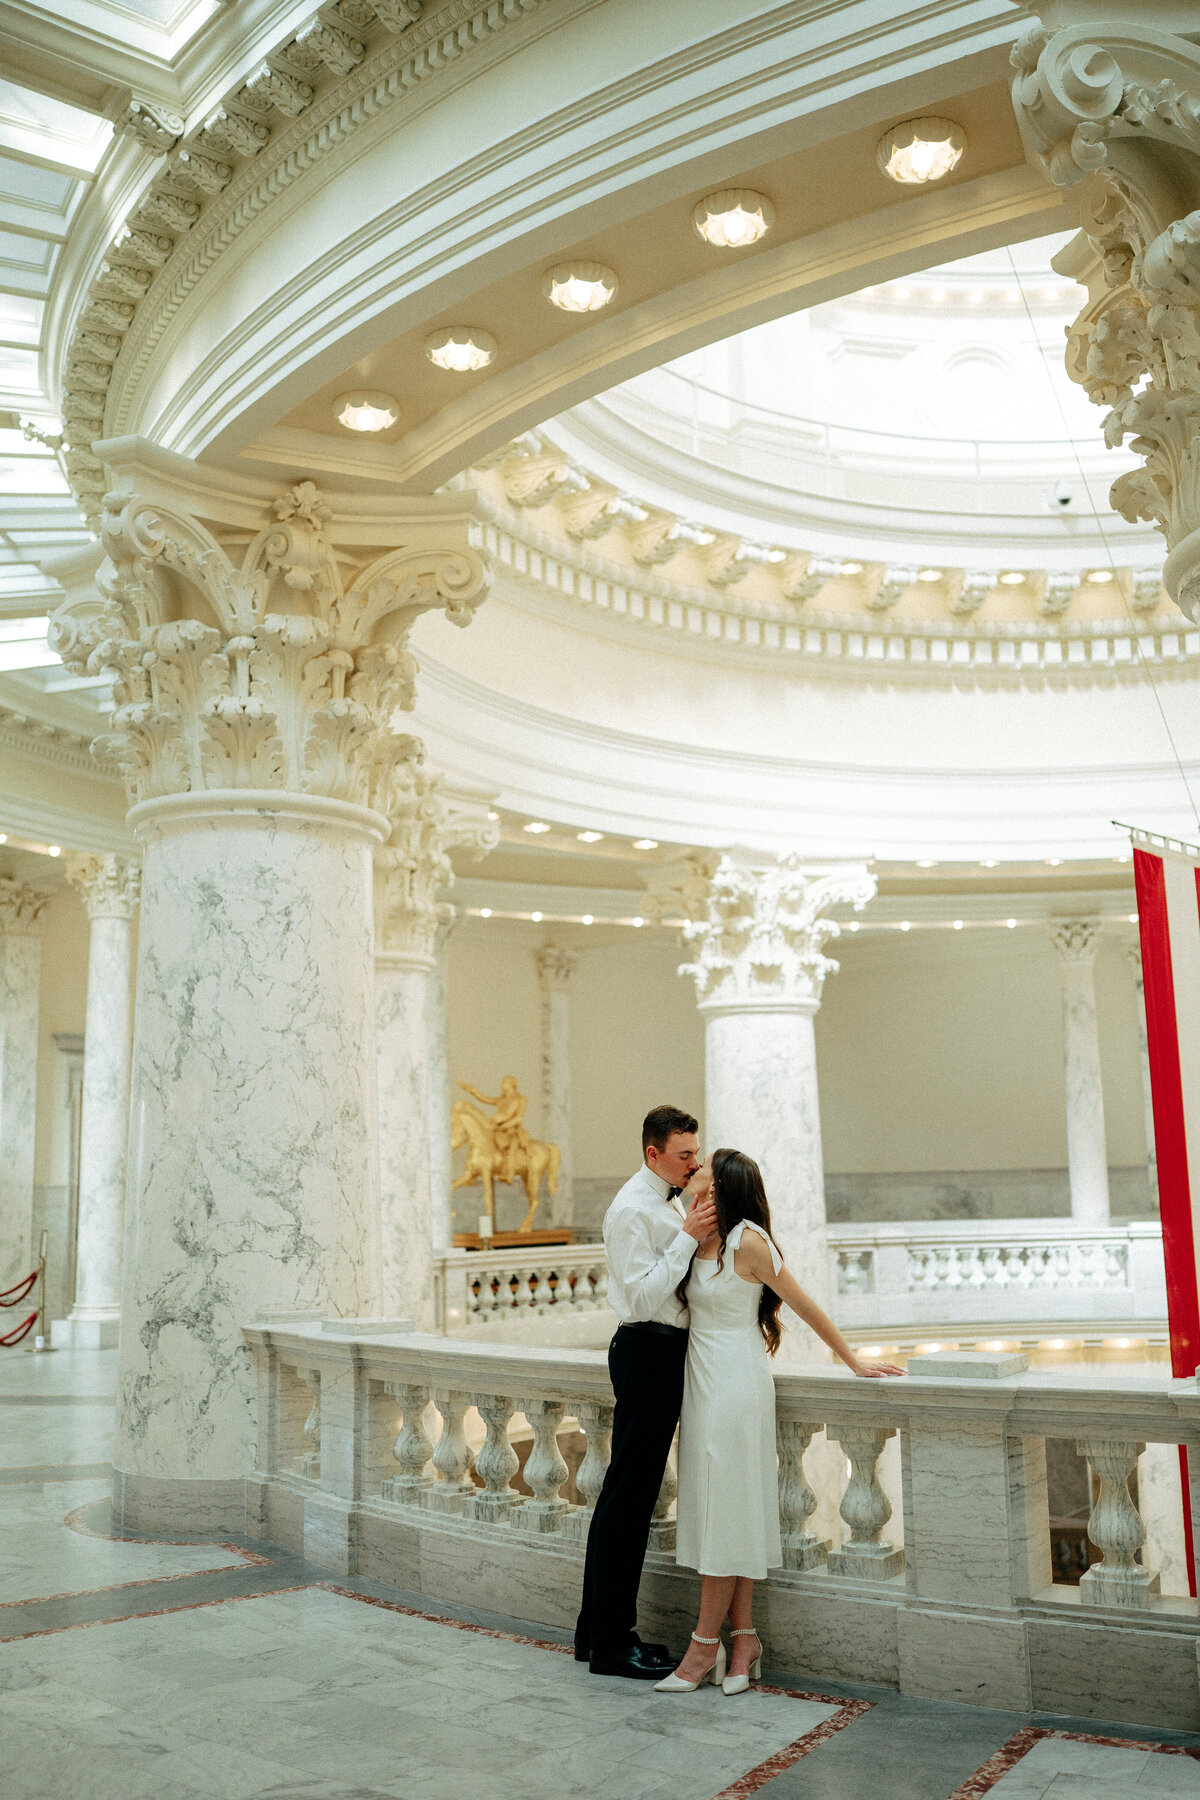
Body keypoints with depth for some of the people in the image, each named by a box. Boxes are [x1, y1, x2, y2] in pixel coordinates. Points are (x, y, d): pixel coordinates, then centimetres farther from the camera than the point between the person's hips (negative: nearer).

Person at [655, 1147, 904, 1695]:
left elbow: (806, 1307, -8)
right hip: (702, 1383, 8)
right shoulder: (701, 1242, 9)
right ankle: (744, 1640, 16)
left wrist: (855, 1361, -5)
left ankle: (705, 1646, 6)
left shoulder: (748, 1243, -14)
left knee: (724, 1512, -1)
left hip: (735, 1385, -8)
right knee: (714, 1512, 9)